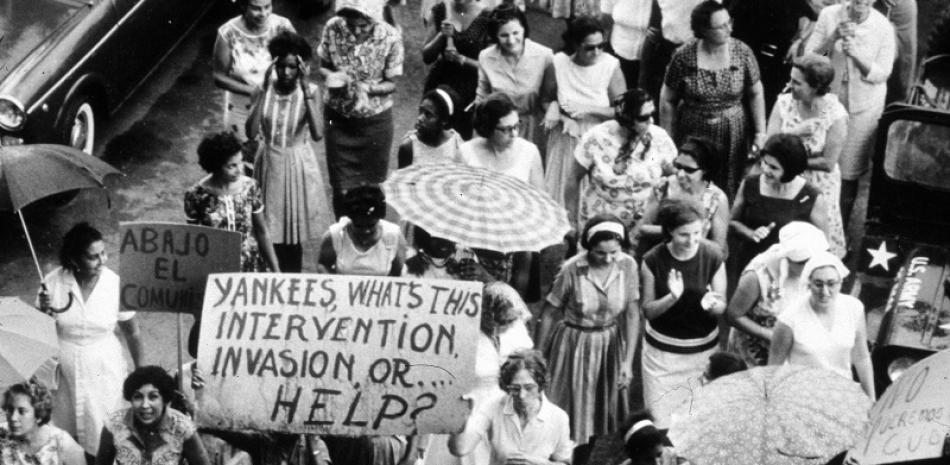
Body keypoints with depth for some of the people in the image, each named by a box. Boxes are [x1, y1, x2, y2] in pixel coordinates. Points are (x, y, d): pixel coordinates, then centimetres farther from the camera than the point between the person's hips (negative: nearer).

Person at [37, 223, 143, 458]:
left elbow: (132, 333, -2)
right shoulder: (53, 282, -15)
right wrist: (44, 311, -24)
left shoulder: (116, 284, -15)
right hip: (63, 371, 1)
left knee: (101, 439, 8)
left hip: (103, 371, -1)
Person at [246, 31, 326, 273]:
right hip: (270, 164, 2)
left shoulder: (310, 91, -11)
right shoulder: (265, 89, -6)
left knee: (293, 232, 5)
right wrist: (265, 90, -21)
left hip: (298, 166, -2)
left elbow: (317, 134, -26)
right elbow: (251, 132, -19)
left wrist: (306, 91, -28)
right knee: (270, 230, 6)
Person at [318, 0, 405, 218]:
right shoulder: (333, 29, -15)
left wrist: (367, 88, -30)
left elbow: (392, 83, -10)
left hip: (375, 121, -1)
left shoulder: (391, 38, -20)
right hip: (339, 119, 1)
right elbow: (324, 65, 1)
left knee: (373, 186, 10)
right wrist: (330, 76, -23)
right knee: (342, 187, 4)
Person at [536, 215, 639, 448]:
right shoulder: (571, 270, -21)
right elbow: (549, 314, -9)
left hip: (611, 343, 3)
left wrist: (628, 361, -12)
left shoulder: (628, 266, -13)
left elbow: (632, 314, -8)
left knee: (598, 412, 16)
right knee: (573, 414, 6)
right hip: (576, 344, -3)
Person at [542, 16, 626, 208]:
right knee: (556, 190, 7)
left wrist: (589, 109, -19)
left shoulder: (611, 66, -12)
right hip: (564, 139, 2)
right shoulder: (559, 62, -8)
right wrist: (554, 107, -16)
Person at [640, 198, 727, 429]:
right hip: (663, 349, -1)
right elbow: (648, 310, -6)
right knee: (660, 420, 0)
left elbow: (722, 306, -4)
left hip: (703, 348, 1)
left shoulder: (713, 256, -12)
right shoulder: (653, 260, -14)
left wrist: (712, 304, -29)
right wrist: (671, 297, -26)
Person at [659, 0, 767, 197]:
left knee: (729, 193, 5)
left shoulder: (742, 52, -8)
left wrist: (760, 133, -1)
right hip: (692, 137, -1)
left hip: (733, 137, 1)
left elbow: (755, 93, 4)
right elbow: (667, 100, -1)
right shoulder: (684, 57, -12)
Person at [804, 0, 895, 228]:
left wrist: (857, 53, -28)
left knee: (849, 171, 6)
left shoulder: (883, 28, -13)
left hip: (863, 107, -1)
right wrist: (834, 38, -26)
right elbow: (809, 54, -8)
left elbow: (882, 74, -11)